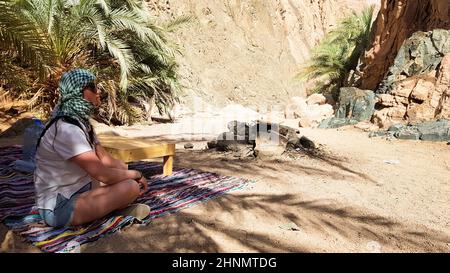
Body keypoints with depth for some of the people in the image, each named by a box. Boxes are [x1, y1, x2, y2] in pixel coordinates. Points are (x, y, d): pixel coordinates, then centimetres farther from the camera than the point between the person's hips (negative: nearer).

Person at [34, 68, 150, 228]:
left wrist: (136, 175, -4)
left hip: (77, 189, 10)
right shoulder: (66, 129, -26)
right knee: (131, 187, -22)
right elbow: (102, 174, -29)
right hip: (58, 208, -10)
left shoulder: (81, 121, 4)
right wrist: (136, 175, -13)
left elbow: (105, 159, 6)